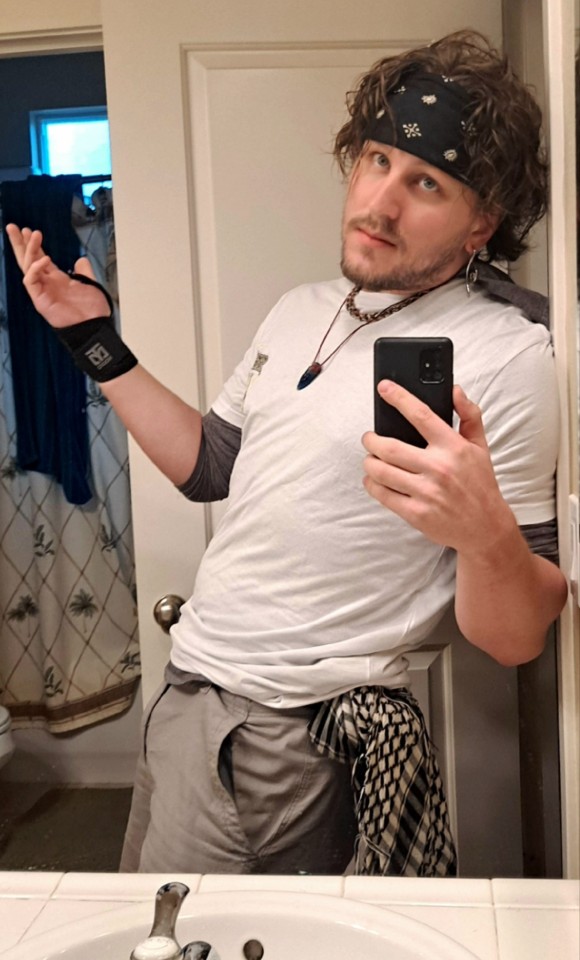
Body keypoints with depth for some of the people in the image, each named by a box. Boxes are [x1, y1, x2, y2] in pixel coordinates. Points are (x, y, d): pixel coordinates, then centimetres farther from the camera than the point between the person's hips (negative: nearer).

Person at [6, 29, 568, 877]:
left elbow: (517, 640, -16)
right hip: (185, 690, 8)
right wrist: (97, 342, 12)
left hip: (290, 740, -7)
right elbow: (209, 467, 15)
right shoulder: (303, 310, 7)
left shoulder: (505, 353, -16)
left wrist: (484, 533, -38)